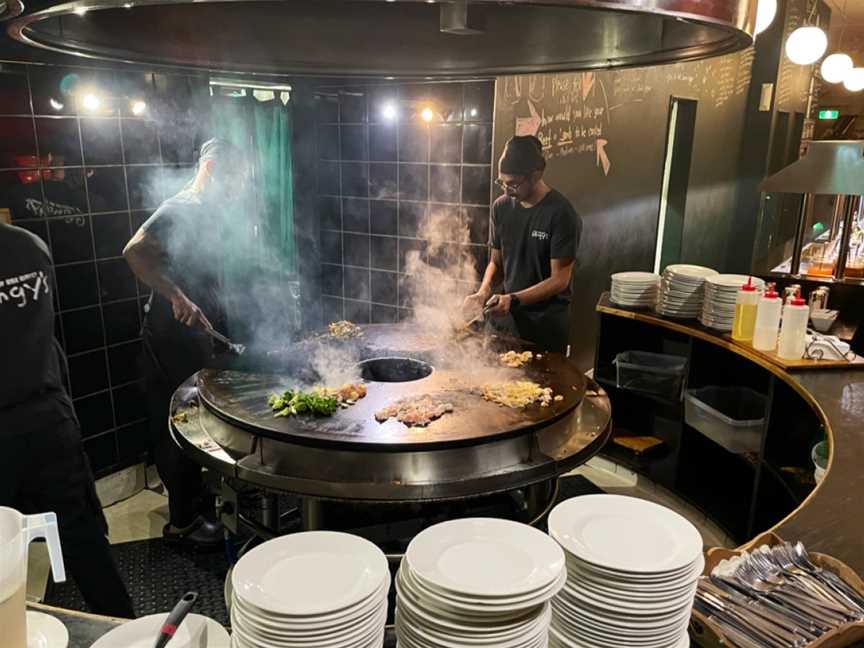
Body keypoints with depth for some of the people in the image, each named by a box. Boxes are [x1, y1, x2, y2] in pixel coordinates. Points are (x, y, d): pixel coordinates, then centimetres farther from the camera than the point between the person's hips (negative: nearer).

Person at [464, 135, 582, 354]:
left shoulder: (562, 214, -16)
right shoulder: (501, 207, 0)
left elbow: (559, 280, -16)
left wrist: (514, 300, -25)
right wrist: (484, 291, -10)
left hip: (547, 321, -4)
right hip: (508, 314, 5)